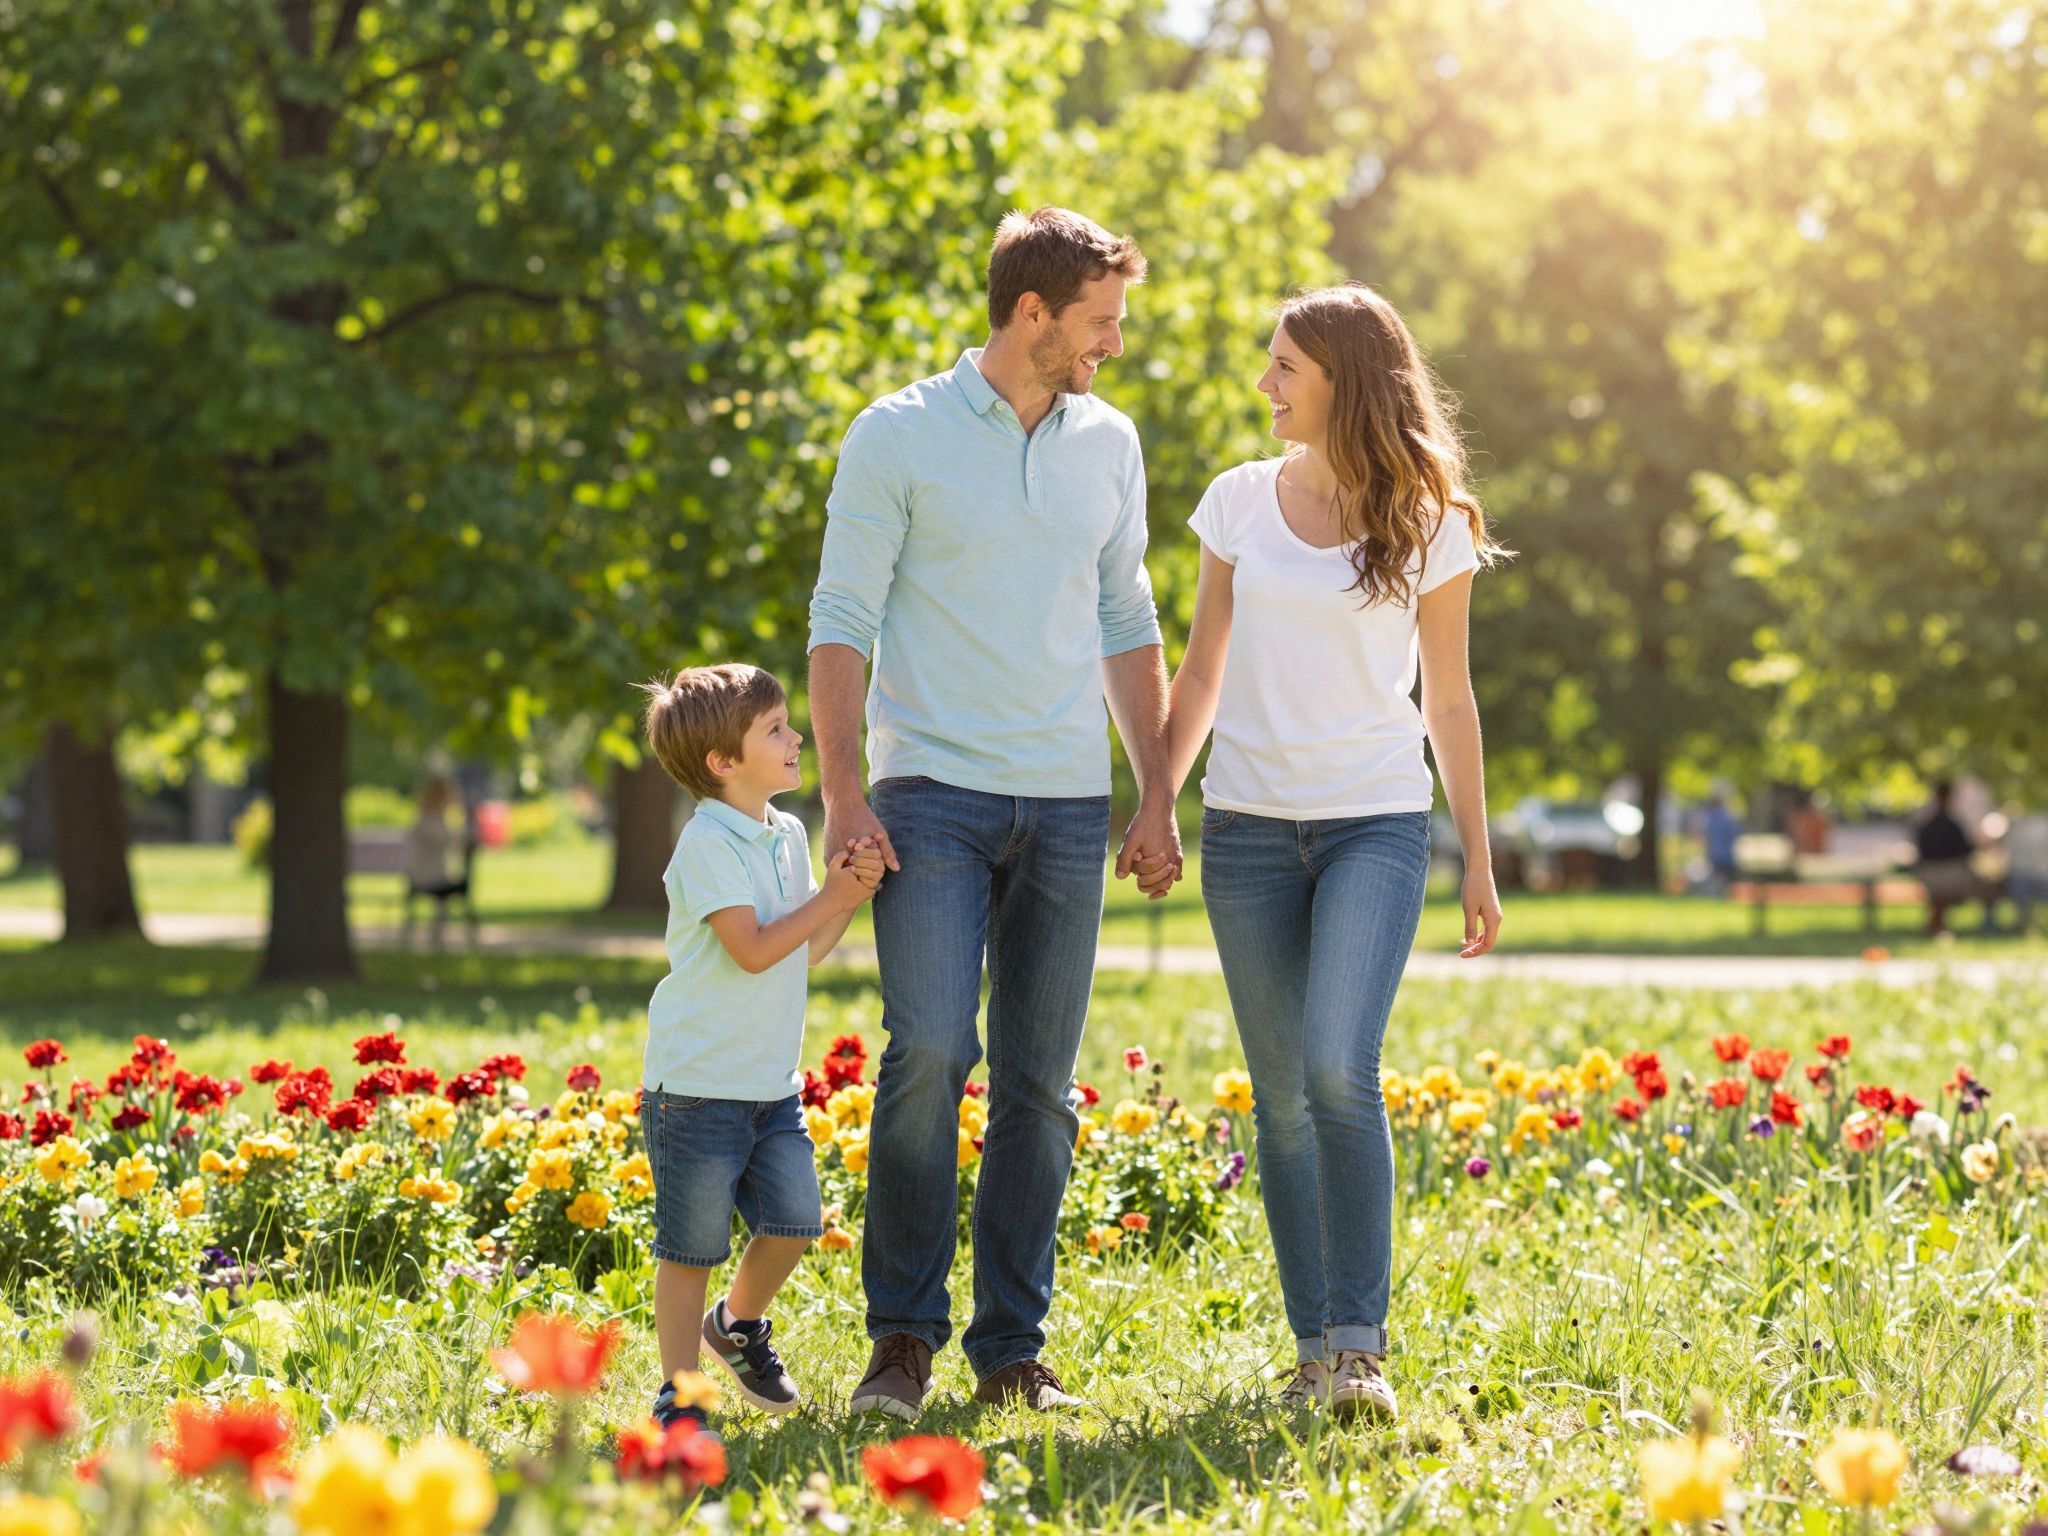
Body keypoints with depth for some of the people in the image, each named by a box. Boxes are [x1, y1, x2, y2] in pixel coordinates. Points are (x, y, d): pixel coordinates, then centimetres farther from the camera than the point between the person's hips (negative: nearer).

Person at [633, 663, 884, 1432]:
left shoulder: (789, 835, 10)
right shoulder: (709, 843, -15)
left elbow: (807, 951, 13)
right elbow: (753, 949, -20)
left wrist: (847, 892, -2)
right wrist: (832, 897, -14)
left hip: (774, 1081, 7)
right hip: (697, 1084, -7)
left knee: (792, 1220, -1)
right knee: (692, 1245, 0)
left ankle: (739, 1324, 28)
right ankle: (678, 1391, 12)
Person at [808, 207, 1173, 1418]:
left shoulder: (1110, 443, 12)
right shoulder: (899, 437, -2)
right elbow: (842, 622, -3)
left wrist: (1159, 796, 11)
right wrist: (843, 795, -12)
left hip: (1067, 805, 4)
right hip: (934, 788, -4)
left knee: (1041, 1083, 3)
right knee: (930, 1051, -15)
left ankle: (1014, 1349, 10)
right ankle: (904, 1336, -4)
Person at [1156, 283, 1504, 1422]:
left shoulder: (1426, 523, 1)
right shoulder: (1241, 501, 7)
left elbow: (1449, 700, 7)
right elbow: (1203, 673, 14)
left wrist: (1481, 860, 7)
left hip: (1378, 823, -3)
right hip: (1250, 823, 3)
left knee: (1340, 1073, -18)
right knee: (1282, 1095, 3)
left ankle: (1361, 1347, -12)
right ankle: (1313, 1347, 11)